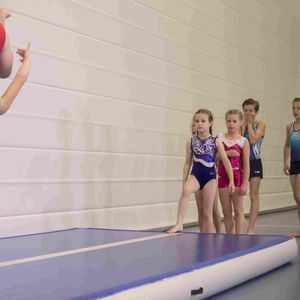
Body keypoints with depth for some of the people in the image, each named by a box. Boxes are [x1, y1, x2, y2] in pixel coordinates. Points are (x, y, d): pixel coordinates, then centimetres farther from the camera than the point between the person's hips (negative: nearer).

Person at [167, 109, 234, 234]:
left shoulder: (216, 142, -1)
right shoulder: (191, 142, 4)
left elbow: (226, 161, 0)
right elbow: (188, 162, 10)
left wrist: (231, 181, -3)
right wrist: (184, 181, 7)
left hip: (210, 177, -1)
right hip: (195, 175, 1)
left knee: (207, 212, 4)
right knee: (185, 190, -34)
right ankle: (179, 224, -33)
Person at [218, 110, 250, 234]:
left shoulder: (243, 141, -2)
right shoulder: (220, 138, 6)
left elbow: (246, 164, -5)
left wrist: (245, 184, -11)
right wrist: (226, 153, -14)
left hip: (237, 177, -3)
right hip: (223, 177, 3)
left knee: (238, 211, 0)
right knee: (226, 212, 9)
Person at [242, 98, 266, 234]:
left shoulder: (261, 124, 0)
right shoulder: (242, 125, 9)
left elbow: (253, 140, -15)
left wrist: (249, 123, -6)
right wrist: (244, 124, -5)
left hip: (254, 162, -3)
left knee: (254, 196, -2)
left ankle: (250, 228, -1)